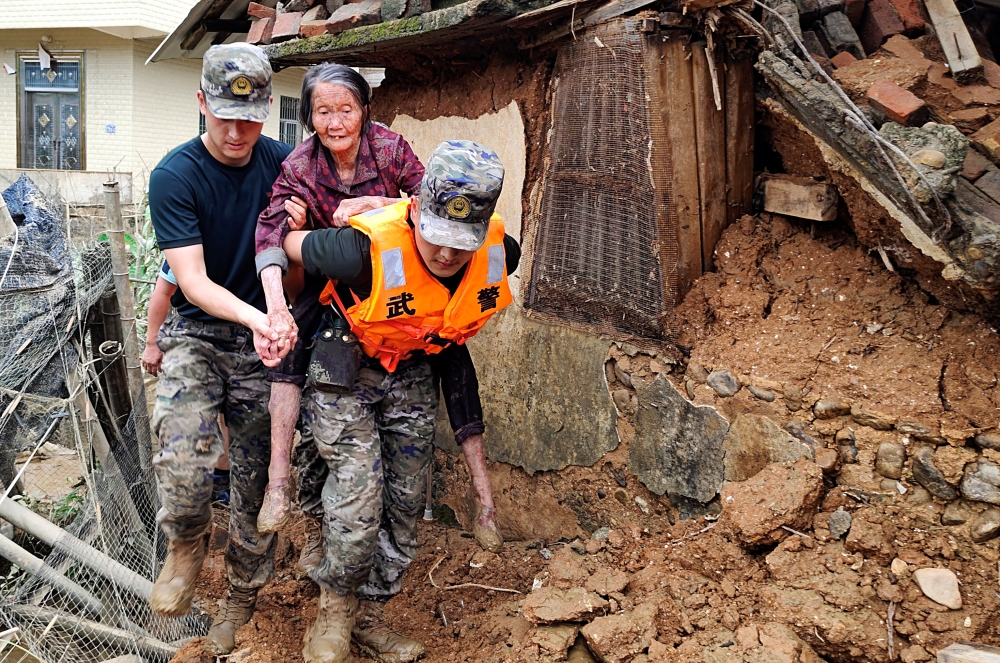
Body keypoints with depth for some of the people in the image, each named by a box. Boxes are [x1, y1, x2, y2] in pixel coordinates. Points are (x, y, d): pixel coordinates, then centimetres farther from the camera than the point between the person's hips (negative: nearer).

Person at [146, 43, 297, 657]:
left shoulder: (281, 163, 0)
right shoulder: (174, 176, -10)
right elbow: (192, 281, -16)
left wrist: (278, 312, -21)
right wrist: (254, 317, -33)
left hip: (263, 338, 2)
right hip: (198, 331, -2)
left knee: (258, 478, 6)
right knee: (183, 462, -24)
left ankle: (242, 596, 29)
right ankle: (187, 543, 10)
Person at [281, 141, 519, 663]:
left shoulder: (500, 256, -21)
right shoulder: (369, 250, -36)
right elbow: (290, 244, -17)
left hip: (412, 375, 5)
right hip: (343, 368, -5)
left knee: (405, 502, 10)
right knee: (359, 492, -17)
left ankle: (370, 619, 29)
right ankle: (335, 609, 11)